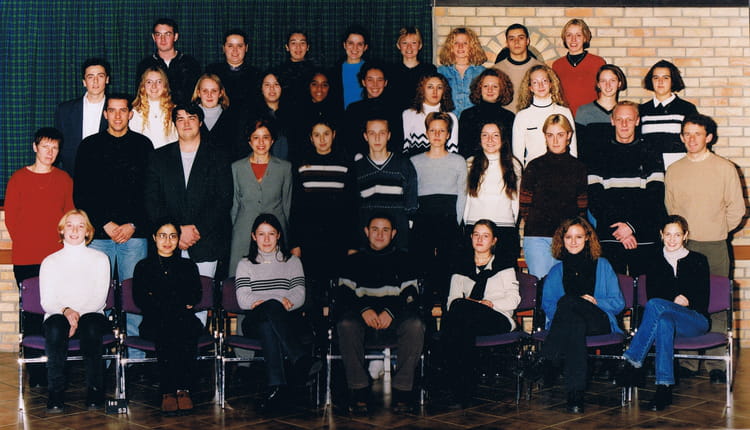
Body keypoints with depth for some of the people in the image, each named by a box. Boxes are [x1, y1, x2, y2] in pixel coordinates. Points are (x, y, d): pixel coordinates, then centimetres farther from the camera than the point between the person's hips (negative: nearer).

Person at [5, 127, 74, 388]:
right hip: (26, 259, -1)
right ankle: (35, 373, 3)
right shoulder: (19, 178, 6)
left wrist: (63, 244, 2)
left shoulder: (64, 179, 11)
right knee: (33, 314, -1)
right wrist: (24, 244, 2)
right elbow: (10, 217, 7)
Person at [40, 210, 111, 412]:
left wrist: (79, 313, -17)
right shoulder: (50, 262, 13)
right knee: (56, 327, -36)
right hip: (58, 315, 0)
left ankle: (95, 389, -26)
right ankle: (56, 393, -30)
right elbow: (47, 302, 3)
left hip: (90, 314, 0)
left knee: (92, 326, -37)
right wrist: (66, 311, -19)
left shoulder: (100, 259, 12)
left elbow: (100, 299, 2)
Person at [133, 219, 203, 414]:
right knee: (165, 332, -35)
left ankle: (183, 389, -39)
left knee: (186, 329, -34)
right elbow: (140, 299, 5)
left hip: (184, 320, 1)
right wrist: (179, 304, -4)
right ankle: (168, 391, -40)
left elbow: (196, 296, 8)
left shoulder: (188, 266, 24)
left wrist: (158, 300, -3)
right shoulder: (144, 266, 20)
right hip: (153, 323, -1)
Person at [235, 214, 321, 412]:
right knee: (272, 307, -40)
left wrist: (287, 302, -15)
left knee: (267, 324, -40)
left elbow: (299, 295, 9)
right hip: (254, 320, -1)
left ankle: (276, 387, -58)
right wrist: (274, 303, -13)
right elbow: (243, 299, 3)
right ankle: (301, 360, -61)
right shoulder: (245, 265, 21)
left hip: (285, 318, 1)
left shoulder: (292, 262, 23)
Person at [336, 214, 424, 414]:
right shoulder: (354, 261, 18)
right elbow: (344, 294, 6)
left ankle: (402, 388, -27)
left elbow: (411, 295, 6)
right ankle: (359, 389, -29)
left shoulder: (401, 259, 17)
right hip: (362, 317, 0)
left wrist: (391, 312, -14)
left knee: (415, 325, -33)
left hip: (394, 318, 0)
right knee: (346, 324, -34)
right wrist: (364, 310, -14)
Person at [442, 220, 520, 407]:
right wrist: (462, 303, -12)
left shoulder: (504, 267, 19)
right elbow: (453, 298, 12)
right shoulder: (461, 267, 25)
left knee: (463, 308, -35)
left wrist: (491, 303, -11)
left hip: (498, 320, -2)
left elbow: (513, 299, 6)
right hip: (467, 319, 2)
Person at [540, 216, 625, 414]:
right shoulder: (557, 270, 25)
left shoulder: (601, 265, 20)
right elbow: (546, 303, 13)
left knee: (568, 300, -36)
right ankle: (575, 394, -53)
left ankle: (549, 359, -44)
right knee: (575, 324, -41)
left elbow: (618, 303, 13)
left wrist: (596, 301, -8)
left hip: (600, 323, -2)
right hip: (565, 322, 2)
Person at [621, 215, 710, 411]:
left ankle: (633, 358, -36)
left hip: (696, 320, -2)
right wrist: (675, 302, -12)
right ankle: (664, 388, -49)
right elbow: (652, 294, 5)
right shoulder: (656, 265, 16)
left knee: (655, 305, -34)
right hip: (664, 316, 2)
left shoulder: (698, 261, 10)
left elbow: (703, 300, 4)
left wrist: (686, 301, -14)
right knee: (664, 321, -39)